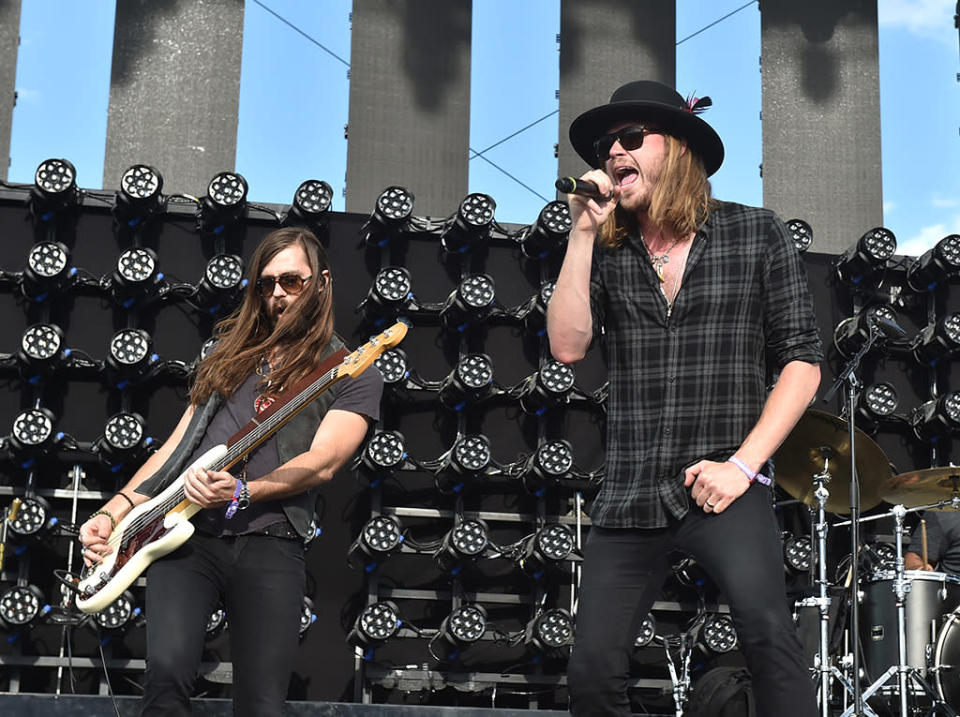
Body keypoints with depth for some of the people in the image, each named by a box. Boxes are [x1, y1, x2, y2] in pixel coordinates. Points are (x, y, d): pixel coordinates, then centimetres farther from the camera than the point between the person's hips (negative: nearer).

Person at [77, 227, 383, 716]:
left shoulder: (355, 374, 10)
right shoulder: (232, 356, 24)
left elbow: (322, 464, -4)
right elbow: (178, 443, 22)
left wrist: (242, 491, -19)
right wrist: (114, 511, 10)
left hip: (269, 544, -3)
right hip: (186, 530, 3)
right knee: (167, 676, -21)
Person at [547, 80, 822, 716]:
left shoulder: (756, 234, 2)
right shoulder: (606, 252, 9)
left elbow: (802, 361, 0)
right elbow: (568, 346, -5)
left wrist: (741, 466, -10)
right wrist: (583, 232, -6)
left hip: (724, 487, -3)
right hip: (629, 497, 3)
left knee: (767, 629, -28)